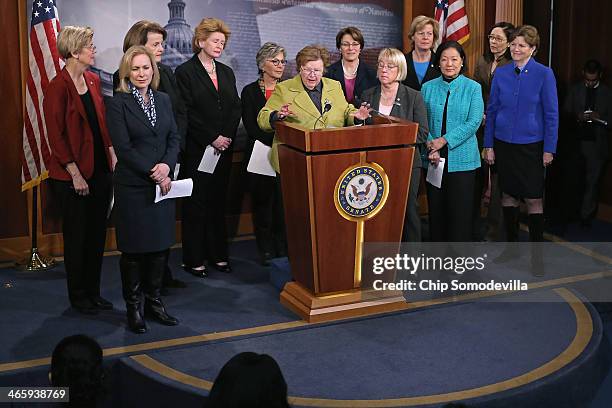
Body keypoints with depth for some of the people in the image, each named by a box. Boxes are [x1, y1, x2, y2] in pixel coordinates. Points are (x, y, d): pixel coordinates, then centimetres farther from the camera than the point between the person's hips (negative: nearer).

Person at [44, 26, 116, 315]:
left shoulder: (93, 81, 8)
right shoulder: (58, 87, -14)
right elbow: (55, 136, -14)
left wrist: (112, 154, 3)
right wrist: (75, 173, -15)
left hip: (101, 169, 7)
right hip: (73, 175, -7)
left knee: (97, 233, 13)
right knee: (77, 235, 6)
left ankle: (93, 291, 26)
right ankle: (78, 296, 21)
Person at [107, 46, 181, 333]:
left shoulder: (163, 100, 11)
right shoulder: (118, 103, -6)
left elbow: (174, 137, 7)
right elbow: (123, 147, -12)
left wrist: (167, 165, -11)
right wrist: (153, 172, -15)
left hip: (163, 184, 5)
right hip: (133, 186, -5)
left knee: (160, 245, 9)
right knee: (134, 248, 3)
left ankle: (153, 300, 23)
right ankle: (133, 307, 16)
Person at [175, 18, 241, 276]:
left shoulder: (226, 72, 15)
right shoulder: (185, 72, -4)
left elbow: (236, 107, 10)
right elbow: (188, 112, -11)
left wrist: (227, 136, -5)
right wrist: (212, 138, -14)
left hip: (224, 148, 5)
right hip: (197, 149, -5)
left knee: (219, 201, 10)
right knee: (196, 204, 0)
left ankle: (218, 254, 18)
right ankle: (194, 260, 8)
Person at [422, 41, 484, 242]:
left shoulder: (473, 88, 0)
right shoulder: (428, 88, 7)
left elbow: (474, 122, -9)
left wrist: (445, 140, -15)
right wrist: (431, 146, -13)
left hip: (461, 159, -2)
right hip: (434, 160, 2)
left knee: (460, 209, -1)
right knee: (435, 208, 7)